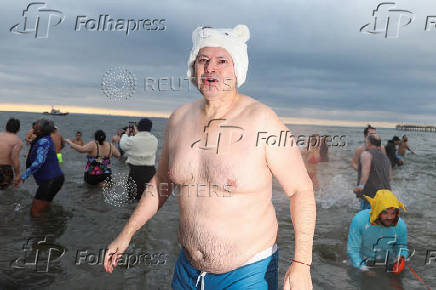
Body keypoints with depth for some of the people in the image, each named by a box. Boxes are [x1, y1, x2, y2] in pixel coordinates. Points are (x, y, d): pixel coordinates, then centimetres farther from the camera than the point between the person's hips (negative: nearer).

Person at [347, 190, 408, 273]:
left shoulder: (400, 226, -11)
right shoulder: (359, 220, -20)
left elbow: (402, 247, 8)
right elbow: (352, 249, -14)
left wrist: (401, 258, -14)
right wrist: (362, 268, -26)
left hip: (388, 267, 2)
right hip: (363, 264, -2)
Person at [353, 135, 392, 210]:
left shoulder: (366, 154, -5)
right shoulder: (385, 157, 16)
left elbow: (366, 169, -24)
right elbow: (390, 177, 19)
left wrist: (361, 186, -36)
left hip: (370, 193, -7)